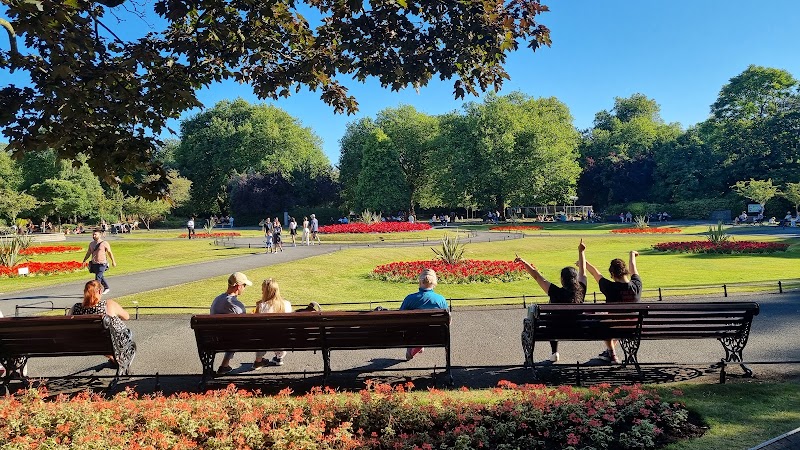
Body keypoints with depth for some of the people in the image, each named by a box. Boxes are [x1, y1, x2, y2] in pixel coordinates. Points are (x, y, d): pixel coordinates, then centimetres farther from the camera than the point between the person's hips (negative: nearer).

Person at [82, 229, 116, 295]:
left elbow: (110, 253, -1)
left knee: (98, 278, -12)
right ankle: (106, 288, 33)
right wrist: (84, 260, 8)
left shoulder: (104, 243, -5)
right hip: (94, 264, 6)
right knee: (101, 277, 17)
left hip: (102, 264, -6)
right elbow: (88, 253, 18)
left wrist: (113, 261, 2)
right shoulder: (91, 244, 11)